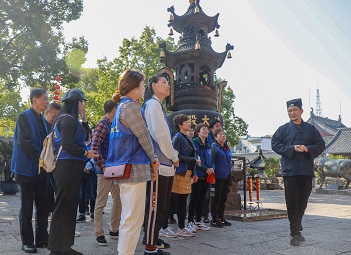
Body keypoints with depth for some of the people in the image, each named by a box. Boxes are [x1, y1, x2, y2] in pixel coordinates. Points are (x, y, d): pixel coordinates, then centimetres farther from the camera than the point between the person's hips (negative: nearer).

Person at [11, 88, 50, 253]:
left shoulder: (42, 121, 15)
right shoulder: (25, 117, -7)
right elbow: (24, 142, -16)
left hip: (41, 169, 7)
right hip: (27, 168, -7)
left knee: (43, 205, 7)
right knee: (27, 207, 1)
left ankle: (42, 239, 17)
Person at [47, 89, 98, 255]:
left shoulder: (69, 119, 18)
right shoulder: (68, 119, -12)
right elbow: (68, 145, -20)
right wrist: (86, 153, -9)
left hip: (70, 168, 10)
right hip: (68, 168, -10)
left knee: (69, 207, 13)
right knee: (63, 207, -3)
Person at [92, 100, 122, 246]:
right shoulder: (102, 126, -11)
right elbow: (94, 148, -20)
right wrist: (103, 167, -19)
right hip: (106, 170, -9)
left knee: (118, 201, 13)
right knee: (101, 202, 0)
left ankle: (114, 230, 25)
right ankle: (99, 234, 8)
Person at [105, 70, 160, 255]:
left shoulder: (121, 107, 19)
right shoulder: (130, 106, -11)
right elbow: (143, 136, -11)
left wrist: (149, 160, 12)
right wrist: (153, 160, 3)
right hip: (134, 168, -10)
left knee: (128, 218, 17)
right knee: (133, 220, -5)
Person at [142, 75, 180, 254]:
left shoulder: (157, 105, 22)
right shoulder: (152, 104, -8)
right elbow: (160, 134, -17)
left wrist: (172, 156, 13)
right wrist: (174, 157, -7)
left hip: (164, 164, 10)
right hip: (157, 164, -10)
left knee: (162, 205, 16)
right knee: (155, 206, -4)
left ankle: (153, 238, 28)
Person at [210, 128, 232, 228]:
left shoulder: (227, 148, 16)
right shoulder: (214, 147, -8)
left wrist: (230, 174, 21)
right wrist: (213, 172, -19)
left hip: (226, 177, 8)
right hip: (218, 177, -8)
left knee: (223, 198, 13)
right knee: (217, 198, -2)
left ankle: (221, 218, 23)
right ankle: (214, 220, 6)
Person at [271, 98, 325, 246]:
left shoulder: (311, 129, 12)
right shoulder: (283, 129, 7)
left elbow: (321, 145, 7)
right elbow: (275, 144, -2)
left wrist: (308, 149, -12)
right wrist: (292, 148, -15)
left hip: (306, 171, 3)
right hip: (290, 171, -2)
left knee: (303, 202, 10)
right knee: (292, 203, -4)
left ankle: (296, 228, 27)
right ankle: (295, 234, 2)